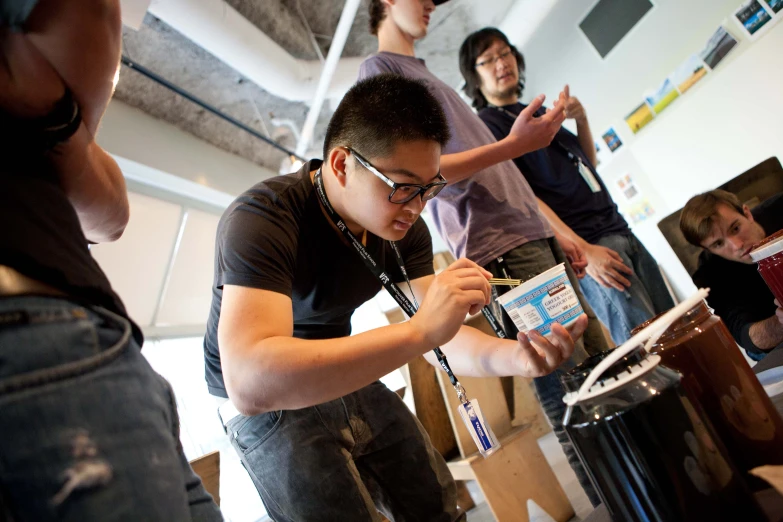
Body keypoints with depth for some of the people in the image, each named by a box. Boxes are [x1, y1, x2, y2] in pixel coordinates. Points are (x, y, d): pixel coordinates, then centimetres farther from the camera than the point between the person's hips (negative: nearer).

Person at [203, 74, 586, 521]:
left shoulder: (405, 228, -10)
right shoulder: (261, 220, -30)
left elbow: (439, 340, -11)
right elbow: (249, 381, -43)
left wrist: (514, 356, -31)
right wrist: (420, 330, -47)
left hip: (346, 380, 6)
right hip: (264, 404, -5)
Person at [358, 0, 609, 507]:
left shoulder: (429, 74, 30)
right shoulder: (380, 68, 5)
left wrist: (556, 234, 21)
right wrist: (515, 144, -17)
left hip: (534, 235, 9)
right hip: (498, 247, -9)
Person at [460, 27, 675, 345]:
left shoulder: (538, 112, 20)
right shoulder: (486, 124, -5)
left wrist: (581, 120, 6)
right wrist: (583, 250, -22)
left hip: (619, 230, 9)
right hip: (583, 243, -8)